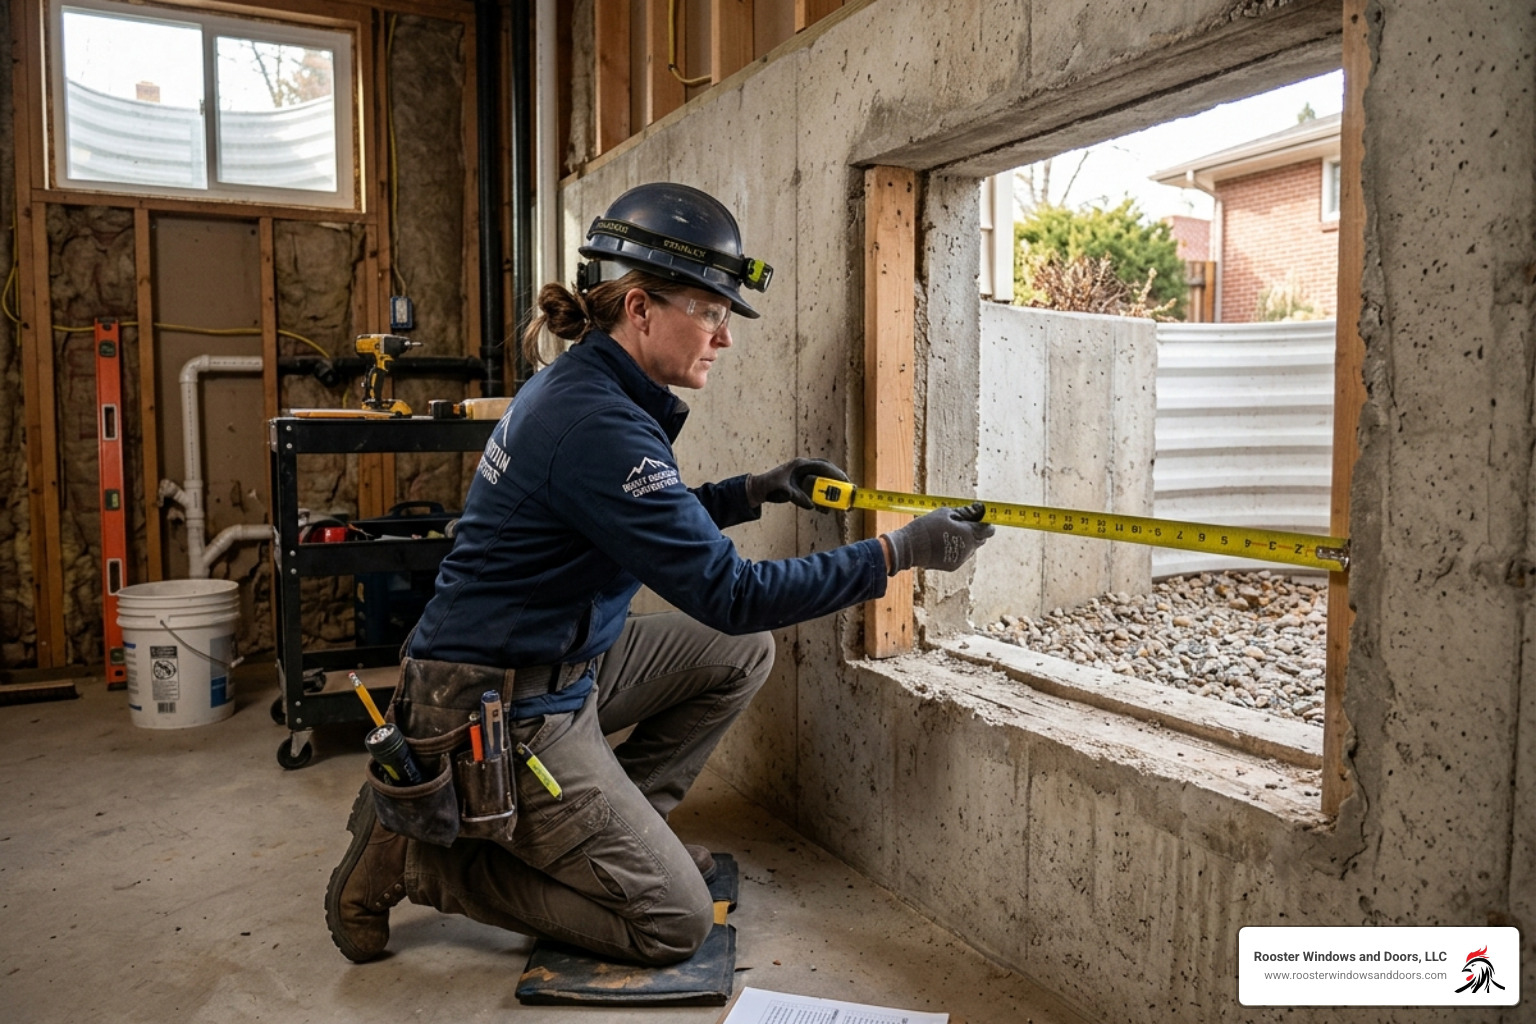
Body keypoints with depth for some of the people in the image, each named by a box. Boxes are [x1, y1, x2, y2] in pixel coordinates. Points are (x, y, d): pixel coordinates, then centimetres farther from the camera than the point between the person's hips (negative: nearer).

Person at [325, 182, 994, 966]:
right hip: (501, 713, -10)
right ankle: (417, 853, 4)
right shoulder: (597, 423, -27)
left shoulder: (579, 384, 4)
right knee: (674, 923, -2)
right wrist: (901, 553, -22)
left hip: (560, 662, 10)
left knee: (744, 653, 9)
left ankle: (617, 827, 15)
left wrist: (752, 492, 4)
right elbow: (729, 593, -27)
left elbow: (649, 523, 18)